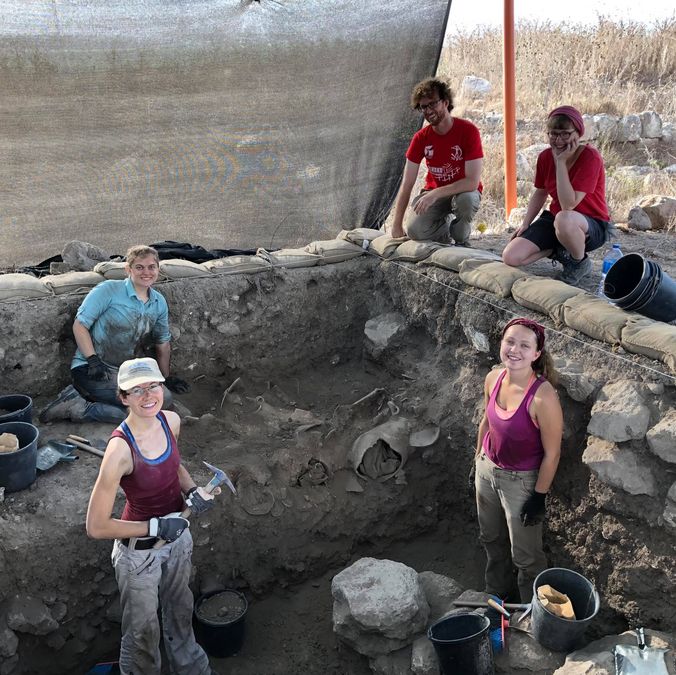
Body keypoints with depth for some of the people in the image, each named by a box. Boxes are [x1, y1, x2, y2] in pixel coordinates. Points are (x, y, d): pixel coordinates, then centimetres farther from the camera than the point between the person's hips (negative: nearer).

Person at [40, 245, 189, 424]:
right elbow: (80, 324, -8)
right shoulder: (109, 290, -7)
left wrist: (167, 378, 28)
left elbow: (163, 342, 23)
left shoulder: (159, 302, 11)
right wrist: (93, 360, -18)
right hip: (91, 369, -8)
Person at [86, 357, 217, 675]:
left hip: (178, 535, 6)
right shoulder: (120, 449, -33)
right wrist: (156, 527, -24)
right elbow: (96, 527, -26)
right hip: (140, 551, -6)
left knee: (180, 608, 31)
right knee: (143, 628, 18)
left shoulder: (171, 421, -13)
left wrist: (192, 489, -7)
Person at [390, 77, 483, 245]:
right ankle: (445, 230, 11)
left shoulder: (468, 131, -19)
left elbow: (473, 181, -26)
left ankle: (461, 241, -9)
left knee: (466, 199, -40)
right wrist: (397, 226, -12)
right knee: (415, 231, -24)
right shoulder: (421, 138, -8)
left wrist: (435, 194, -35)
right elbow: (407, 185, -8)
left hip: (463, 191, -3)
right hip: (433, 192, 3)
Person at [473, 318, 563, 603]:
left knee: (525, 555, 15)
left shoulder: (543, 397, -31)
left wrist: (539, 496, -14)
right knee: (491, 538, 28)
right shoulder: (493, 378, -12)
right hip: (487, 470, 6)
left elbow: (551, 453, -20)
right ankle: (496, 593, 54)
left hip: (520, 481, -6)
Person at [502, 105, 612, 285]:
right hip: (555, 219, 6)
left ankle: (581, 262, -12)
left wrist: (561, 161, -27)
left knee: (563, 219, -43)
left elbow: (568, 205, -30)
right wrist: (525, 225, 3)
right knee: (510, 257, -14)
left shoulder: (590, 157, -21)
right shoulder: (545, 157, -2)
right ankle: (560, 249, 10)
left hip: (593, 226, -6)